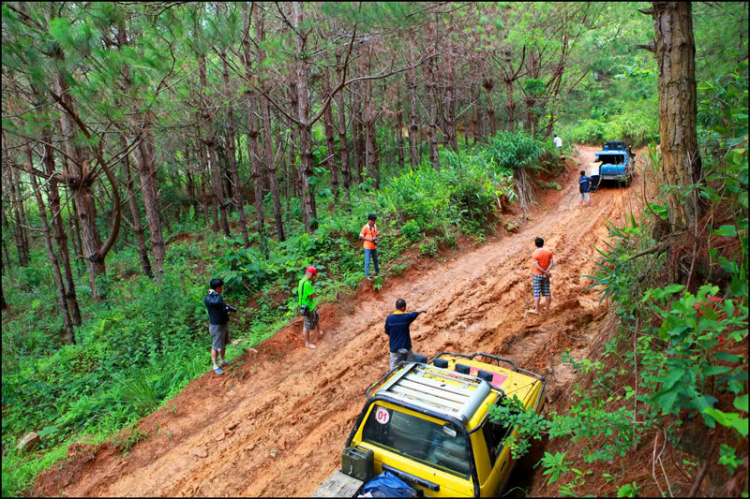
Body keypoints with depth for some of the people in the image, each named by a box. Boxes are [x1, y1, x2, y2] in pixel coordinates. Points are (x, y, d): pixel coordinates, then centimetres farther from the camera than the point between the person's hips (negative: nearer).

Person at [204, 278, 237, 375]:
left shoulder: (217, 296, 4)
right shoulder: (207, 299, -24)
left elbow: (223, 305, 20)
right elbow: (218, 302, -43)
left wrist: (232, 309, 6)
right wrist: (214, 293, -28)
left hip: (224, 324, 9)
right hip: (216, 326, -8)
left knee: (224, 344, 22)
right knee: (216, 347, 5)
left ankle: (223, 361, 40)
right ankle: (215, 366, 21)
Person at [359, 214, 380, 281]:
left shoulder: (375, 226, 2)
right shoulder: (365, 227, -15)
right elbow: (360, 236, -12)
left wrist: (376, 240, -4)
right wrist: (369, 239, -21)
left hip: (374, 246, 6)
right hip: (367, 247, -6)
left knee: (375, 260, 20)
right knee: (367, 262, -1)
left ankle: (377, 271, 37)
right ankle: (367, 275, 8)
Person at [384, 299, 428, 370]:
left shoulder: (389, 318, -9)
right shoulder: (406, 317, -13)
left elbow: (387, 332, 2)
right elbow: (415, 314, 8)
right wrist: (422, 310, 30)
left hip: (394, 348, 2)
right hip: (405, 347, -1)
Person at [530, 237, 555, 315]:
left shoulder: (535, 254, -18)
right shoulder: (549, 252, -3)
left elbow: (537, 266, -22)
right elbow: (552, 263, -7)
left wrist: (546, 272, -16)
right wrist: (546, 272, -14)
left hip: (537, 275, -5)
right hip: (546, 275, 5)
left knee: (536, 292, 2)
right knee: (547, 291, 15)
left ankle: (536, 310, 4)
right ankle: (547, 308, 25)